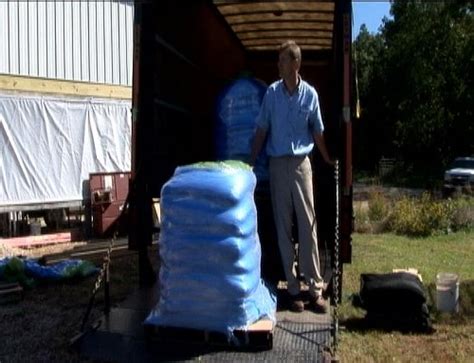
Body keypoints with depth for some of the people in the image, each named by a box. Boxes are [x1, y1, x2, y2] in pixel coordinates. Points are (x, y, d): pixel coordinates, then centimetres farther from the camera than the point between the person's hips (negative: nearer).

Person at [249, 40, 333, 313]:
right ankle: (294, 289, 14)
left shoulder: (310, 94, 1)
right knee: (284, 228, 4)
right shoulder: (272, 92, 3)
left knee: (308, 226, 0)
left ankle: (316, 288, 9)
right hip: (278, 164, 1)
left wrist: (328, 160, 13)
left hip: (301, 163, -1)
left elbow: (317, 132, 10)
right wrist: (251, 163, 4)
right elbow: (262, 130, 6)